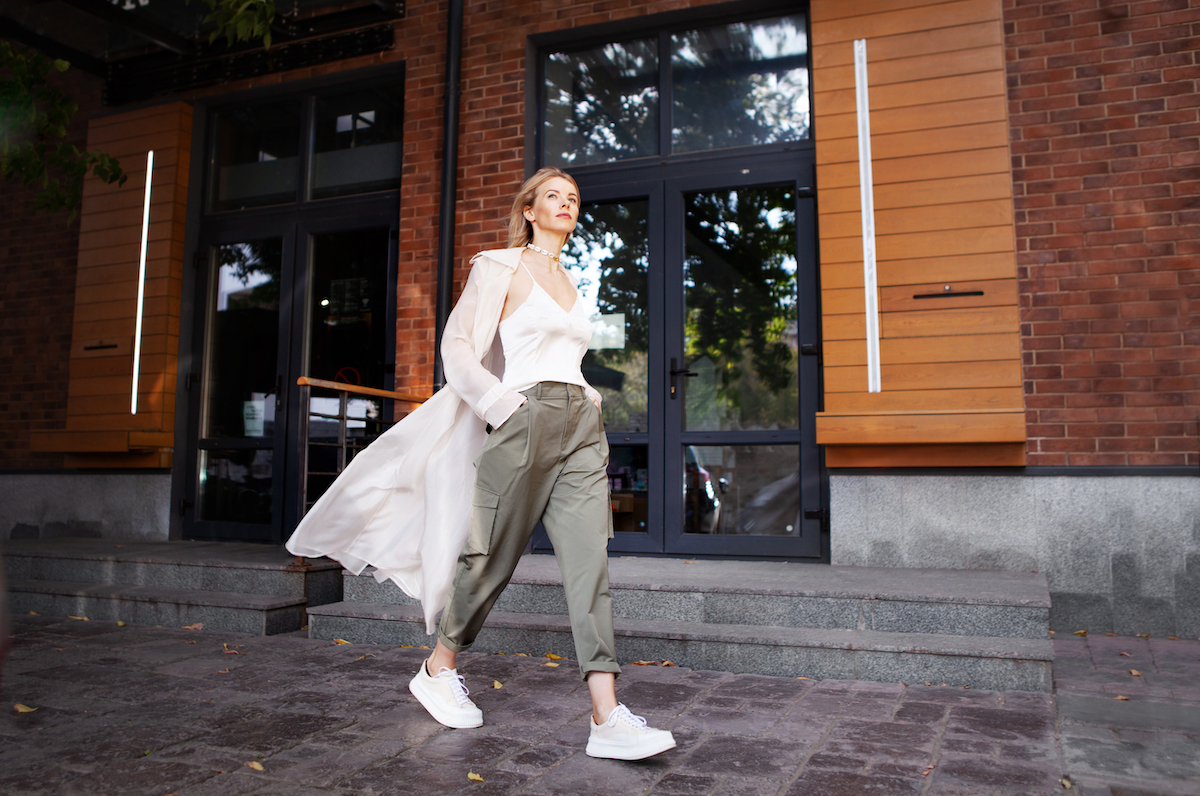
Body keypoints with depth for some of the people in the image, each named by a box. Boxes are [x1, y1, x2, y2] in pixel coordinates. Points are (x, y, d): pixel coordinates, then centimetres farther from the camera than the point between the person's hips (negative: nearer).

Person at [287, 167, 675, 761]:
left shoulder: (570, 283, 23)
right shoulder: (500, 267, 3)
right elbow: (459, 346, -4)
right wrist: (507, 408, -12)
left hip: (580, 427, 6)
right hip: (523, 422, -5)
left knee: (589, 559, -7)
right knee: (494, 556, 2)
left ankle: (608, 719, -10)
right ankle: (438, 671, 27)